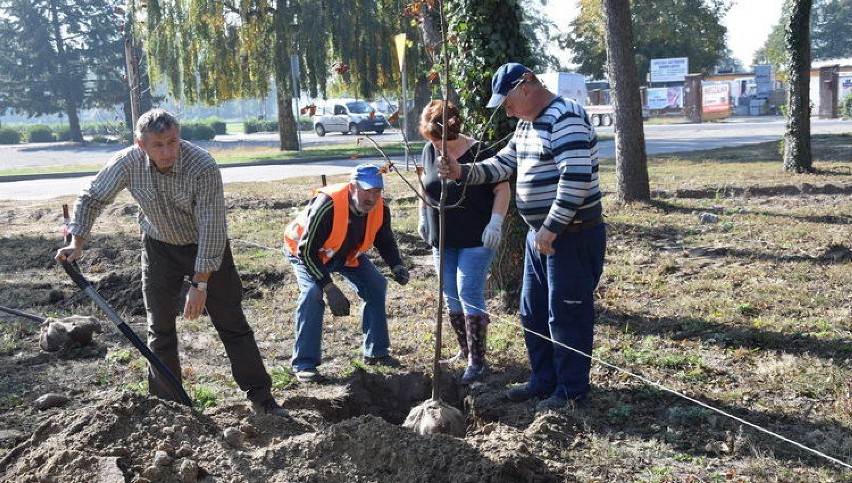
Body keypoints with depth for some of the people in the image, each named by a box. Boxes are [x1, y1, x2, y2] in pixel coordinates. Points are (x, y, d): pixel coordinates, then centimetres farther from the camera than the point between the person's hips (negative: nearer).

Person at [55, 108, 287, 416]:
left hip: (207, 249, -3)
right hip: (159, 247, 3)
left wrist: (200, 285, -26)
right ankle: (166, 403, 20)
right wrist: (77, 243, -13)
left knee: (232, 325, -1)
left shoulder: (203, 167, -31)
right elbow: (92, 198, -2)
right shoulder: (127, 163, -19)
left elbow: (212, 229, -28)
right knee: (159, 329, 6)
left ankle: (262, 398, 8)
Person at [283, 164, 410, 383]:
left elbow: (385, 241, -3)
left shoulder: (380, 209, -22)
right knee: (312, 292, -28)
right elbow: (307, 250, -35)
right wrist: (329, 287, -38)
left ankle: (376, 352, 10)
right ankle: (304, 364, -19)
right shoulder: (327, 206, -41)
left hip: (347, 253, 6)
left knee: (376, 285, -5)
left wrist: (397, 266, -22)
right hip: (305, 252, -5)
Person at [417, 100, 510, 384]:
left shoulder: (480, 154, -14)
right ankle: (465, 350, 26)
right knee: (451, 297, 10)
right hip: (442, 241, 6)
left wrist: (495, 222, -18)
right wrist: (423, 218, 13)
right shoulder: (429, 151, 3)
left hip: (476, 240, -6)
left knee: (469, 294, -10)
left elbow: (502, 189, -9)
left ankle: (477, 360, -3)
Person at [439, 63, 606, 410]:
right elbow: (502, 164, 20)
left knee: (567, 316, 0)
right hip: (540, 234, 10)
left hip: (573, 235, -10)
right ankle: (543, 381, 30)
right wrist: (462, 172, 5)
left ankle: (572, 389, 15)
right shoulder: (526, 124, 14)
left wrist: (551, 228, -24)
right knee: (533, 313, 16)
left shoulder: (565, 118, -18)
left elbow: (576, 178, -26)